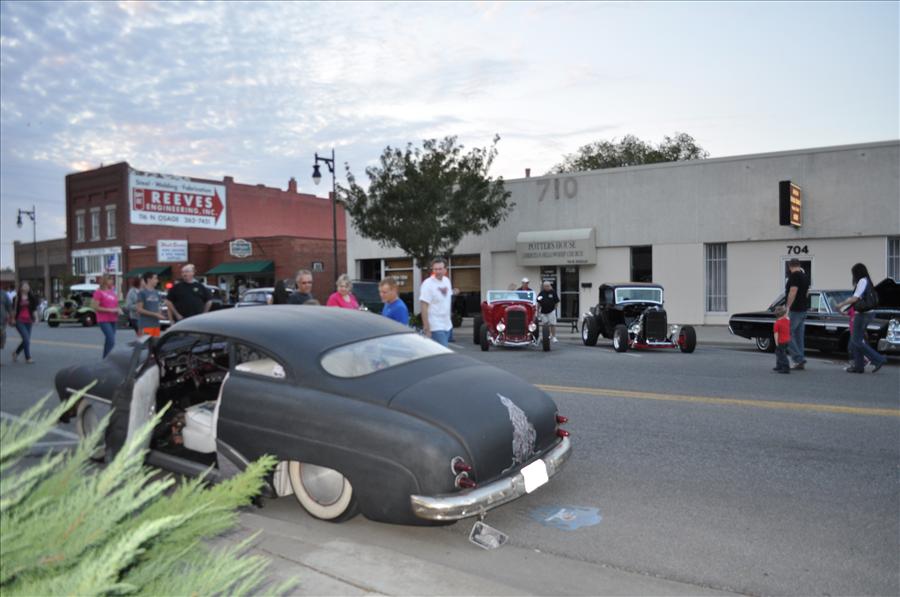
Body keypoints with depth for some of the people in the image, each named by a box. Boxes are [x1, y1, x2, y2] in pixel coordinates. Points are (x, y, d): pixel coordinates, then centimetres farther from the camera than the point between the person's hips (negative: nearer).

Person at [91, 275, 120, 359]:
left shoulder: (112, 291, 14)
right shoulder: (99, 292, -8)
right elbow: (95, 307, -12)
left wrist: (117, 310, 5)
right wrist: (109, 310, -18)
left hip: (112, 320, 7)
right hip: (104, 320, -7)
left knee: (108, 340, 12)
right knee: (111, 341, -17)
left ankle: (105, 358, 21)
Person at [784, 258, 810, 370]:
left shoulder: (794, 275, -14)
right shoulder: (805, 276, 13)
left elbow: (793, 292, -22)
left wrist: (787, 308, -21)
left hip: (794, 310, -9)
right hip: (803, 310, 9)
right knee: (799, 336, 11)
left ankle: (799, 359, -10)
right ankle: (800, 362, 12)